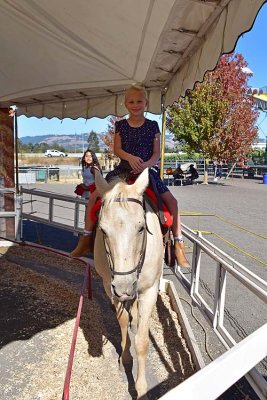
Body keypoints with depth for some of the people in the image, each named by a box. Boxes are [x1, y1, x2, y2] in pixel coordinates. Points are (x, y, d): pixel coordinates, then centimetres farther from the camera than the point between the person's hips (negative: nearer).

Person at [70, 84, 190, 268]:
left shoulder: (153, 125, 4)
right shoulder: (121, 125, 7)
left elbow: (157, 153, -1)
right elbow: (117, 149, -1)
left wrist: (146, 164, -21)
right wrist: (130, 157, -22)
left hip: (146, 170, -1)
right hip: (123, 169, 1)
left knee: (172, 201, -13)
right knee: (94, 196, -12)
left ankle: (179, 244, 0)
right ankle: (87, 236, 4)